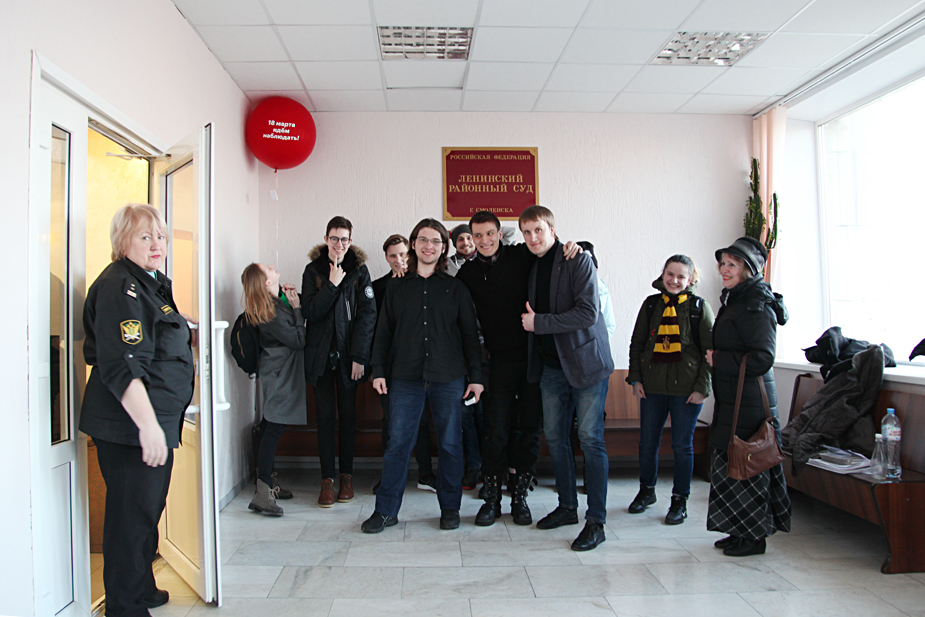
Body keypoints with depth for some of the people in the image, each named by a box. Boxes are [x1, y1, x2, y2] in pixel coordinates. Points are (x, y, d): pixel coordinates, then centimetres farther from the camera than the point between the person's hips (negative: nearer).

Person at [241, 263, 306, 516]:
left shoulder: (275, 303, 5)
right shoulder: (271, 313, -23)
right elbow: (298, 340, -19)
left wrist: (287, 296, 5)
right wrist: (296, 308, -12)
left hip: (276, 372, 10)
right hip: (280, 374, -10)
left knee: (270, 424, 14)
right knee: (274, 427, -11)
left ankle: (266, 482, 24)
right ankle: (263, 492, -11)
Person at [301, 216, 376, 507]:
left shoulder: (359, 270, 2)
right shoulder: (313, 270, 4)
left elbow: (367, 314, -4)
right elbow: (310, 312, -6)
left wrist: (359, 356, -11)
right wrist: (332, 284, -15)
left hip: (349, 354, 0)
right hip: (321, 353, 1)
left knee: (348, 414, 7)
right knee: (325, 415, 2)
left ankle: (346, 475, 17)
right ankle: (327, 480, 7)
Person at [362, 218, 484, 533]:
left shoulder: (456, 288, 8)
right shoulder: (397, 287, 11)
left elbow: (470, 334, 7)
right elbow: (384, 332, 11)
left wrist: (475, 376, 1)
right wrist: (378, 371, 3)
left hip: (448, 377, 0)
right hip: (405, 377, 1)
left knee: (450, 444, 5)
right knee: (398, 443, 0)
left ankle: (449, 507, 20)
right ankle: (386, 510, 11)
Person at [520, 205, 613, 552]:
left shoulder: (578, 261, -10)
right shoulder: (532, 267, 10)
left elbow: (588, 312, -20)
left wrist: (539, 322, -17)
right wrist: (530, 323, 2)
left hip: (585, 361, -7)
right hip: (550, 364, 7)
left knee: (590, 439, -5)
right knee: (554, 437, 11)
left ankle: (596, 521, 2)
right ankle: (567, 507, 25)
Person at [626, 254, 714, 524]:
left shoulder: (699, 307, 0)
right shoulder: (651, 304, 8)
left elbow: (710, 351, -1)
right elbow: (636, 343, 12)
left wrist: (702, 388, -8)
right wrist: (635, 378, 3)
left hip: (686, 389, -3)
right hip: (652, 387, 3)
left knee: (682, 445, 5)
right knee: (647, 442, 9)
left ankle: (680, 500, 20)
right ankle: (646, 490, 30)